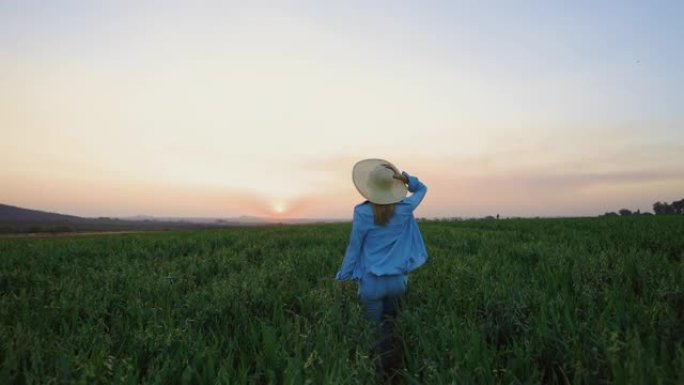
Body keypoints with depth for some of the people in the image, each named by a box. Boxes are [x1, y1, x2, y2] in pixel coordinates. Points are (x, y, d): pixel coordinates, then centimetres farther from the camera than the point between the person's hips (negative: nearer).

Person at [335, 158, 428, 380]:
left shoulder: (362, 212, -15)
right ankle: (387, 351, 5)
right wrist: (403, 177, -6)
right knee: (388, 320, 25)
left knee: (374, 328, 13)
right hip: (398, 280, 3)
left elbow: (354, 247, -8)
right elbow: (422, 189, 13)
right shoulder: (404, 210, -6)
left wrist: (344, 276, 7)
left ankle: (384, 369, 8)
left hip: (372, 281, -3)